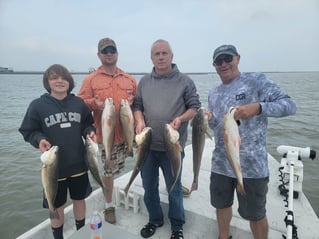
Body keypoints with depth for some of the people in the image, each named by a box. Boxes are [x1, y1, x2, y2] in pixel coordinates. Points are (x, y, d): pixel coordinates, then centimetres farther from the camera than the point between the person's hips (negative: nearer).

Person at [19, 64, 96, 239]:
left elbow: (87, 124, 9)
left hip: (78, 163, 3)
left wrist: (90, 132, -11)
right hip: (54, 165, -2)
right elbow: (28, 131, -2)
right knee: (57, 206, 15)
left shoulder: (78, 103, -1)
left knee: (79, 199, 20)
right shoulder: (38, 105, -7)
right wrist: (39, 140, -21)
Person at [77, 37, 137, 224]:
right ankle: (109, 205, 30)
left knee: (113, 169, 15)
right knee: (109, 170, 7)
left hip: (125, 133, 3)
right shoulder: (91, 79, 2)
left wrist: (132, 103, -8)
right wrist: (94, 103, -19)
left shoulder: (129, 79, 9)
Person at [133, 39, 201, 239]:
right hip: (147, 145, 4)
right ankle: (155, 220, 42)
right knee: (149, 187, 18)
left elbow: (195, 107, -2)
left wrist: (180, 119, -20)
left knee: (174, 189, 12)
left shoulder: (184, 81, -4)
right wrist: (140, 121, -10)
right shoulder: (144, 81, 7)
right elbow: (137, 106, 11)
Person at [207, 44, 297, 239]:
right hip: (221, 163, 6)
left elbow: (289, 105, -13)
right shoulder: (213, 94, 10)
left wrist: (257, 107, -31)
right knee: (222, 205, 22)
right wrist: (208, 119, -10)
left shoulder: (257, 80, -7)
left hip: (252, 165, -5)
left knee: (255, 213, 13)